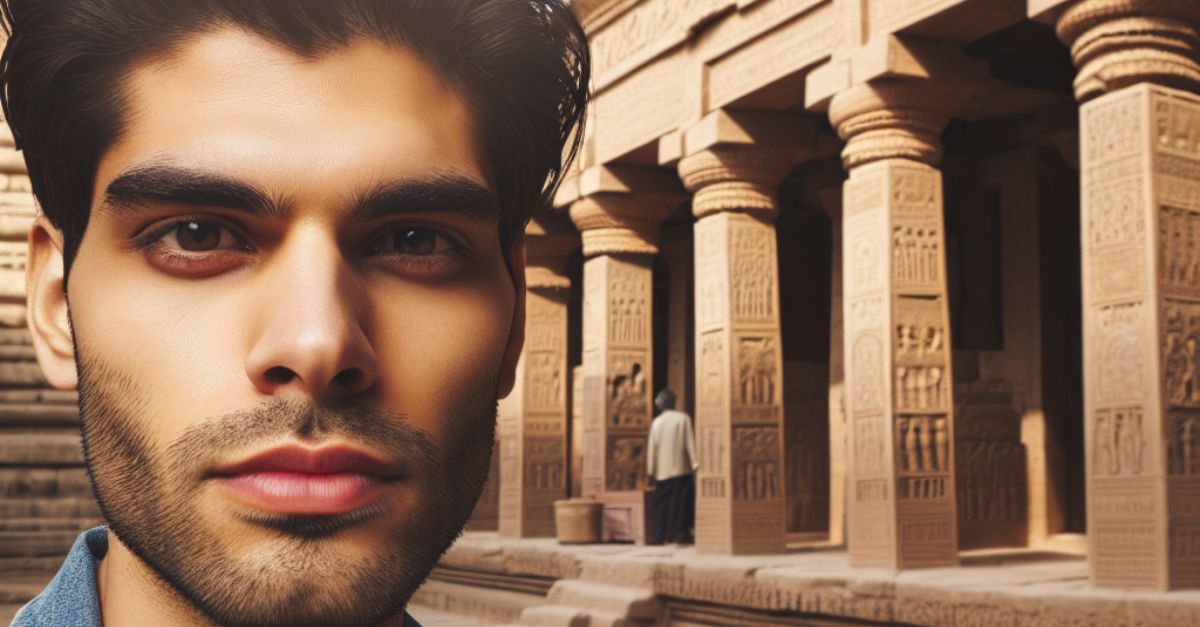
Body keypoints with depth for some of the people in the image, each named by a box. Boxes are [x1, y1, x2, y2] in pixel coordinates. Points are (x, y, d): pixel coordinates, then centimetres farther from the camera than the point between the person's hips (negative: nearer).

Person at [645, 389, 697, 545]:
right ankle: (680, 534, -3)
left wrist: (650, 468, 7)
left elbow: (652, 446, 3)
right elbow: (690, 442, -7)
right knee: (681, 502, 3)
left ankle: (657, 535, 5)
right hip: (681, 468, -2)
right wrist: (695, 463, -6)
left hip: (662, 469, 2)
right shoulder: (684, 418, -2)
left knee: (660, 502, 8)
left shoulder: (657, 422, 3)